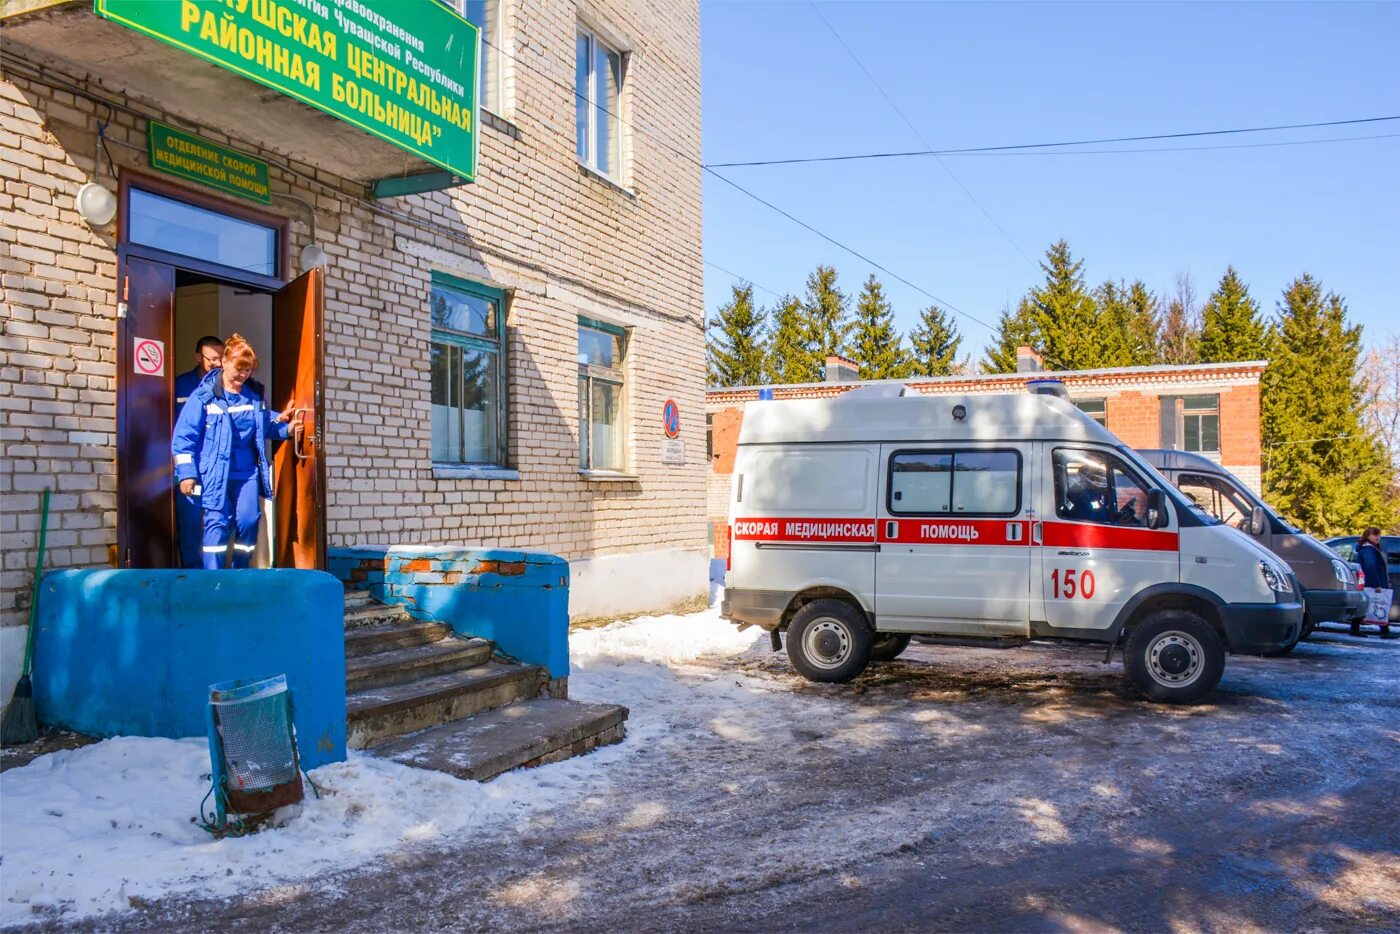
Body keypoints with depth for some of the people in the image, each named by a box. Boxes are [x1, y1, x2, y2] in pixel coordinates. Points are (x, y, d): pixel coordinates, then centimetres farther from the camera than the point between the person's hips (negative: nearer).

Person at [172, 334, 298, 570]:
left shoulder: (254, 397, 10)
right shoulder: (204, 395, -4)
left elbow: (264, 428, 27)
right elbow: (184, 435, -6)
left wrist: (284, 427, 8)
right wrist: (186, 472, -11)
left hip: (247, 472, 4)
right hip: (215, 473, -4)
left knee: (249, 521, 1)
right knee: (217, 523, -8)